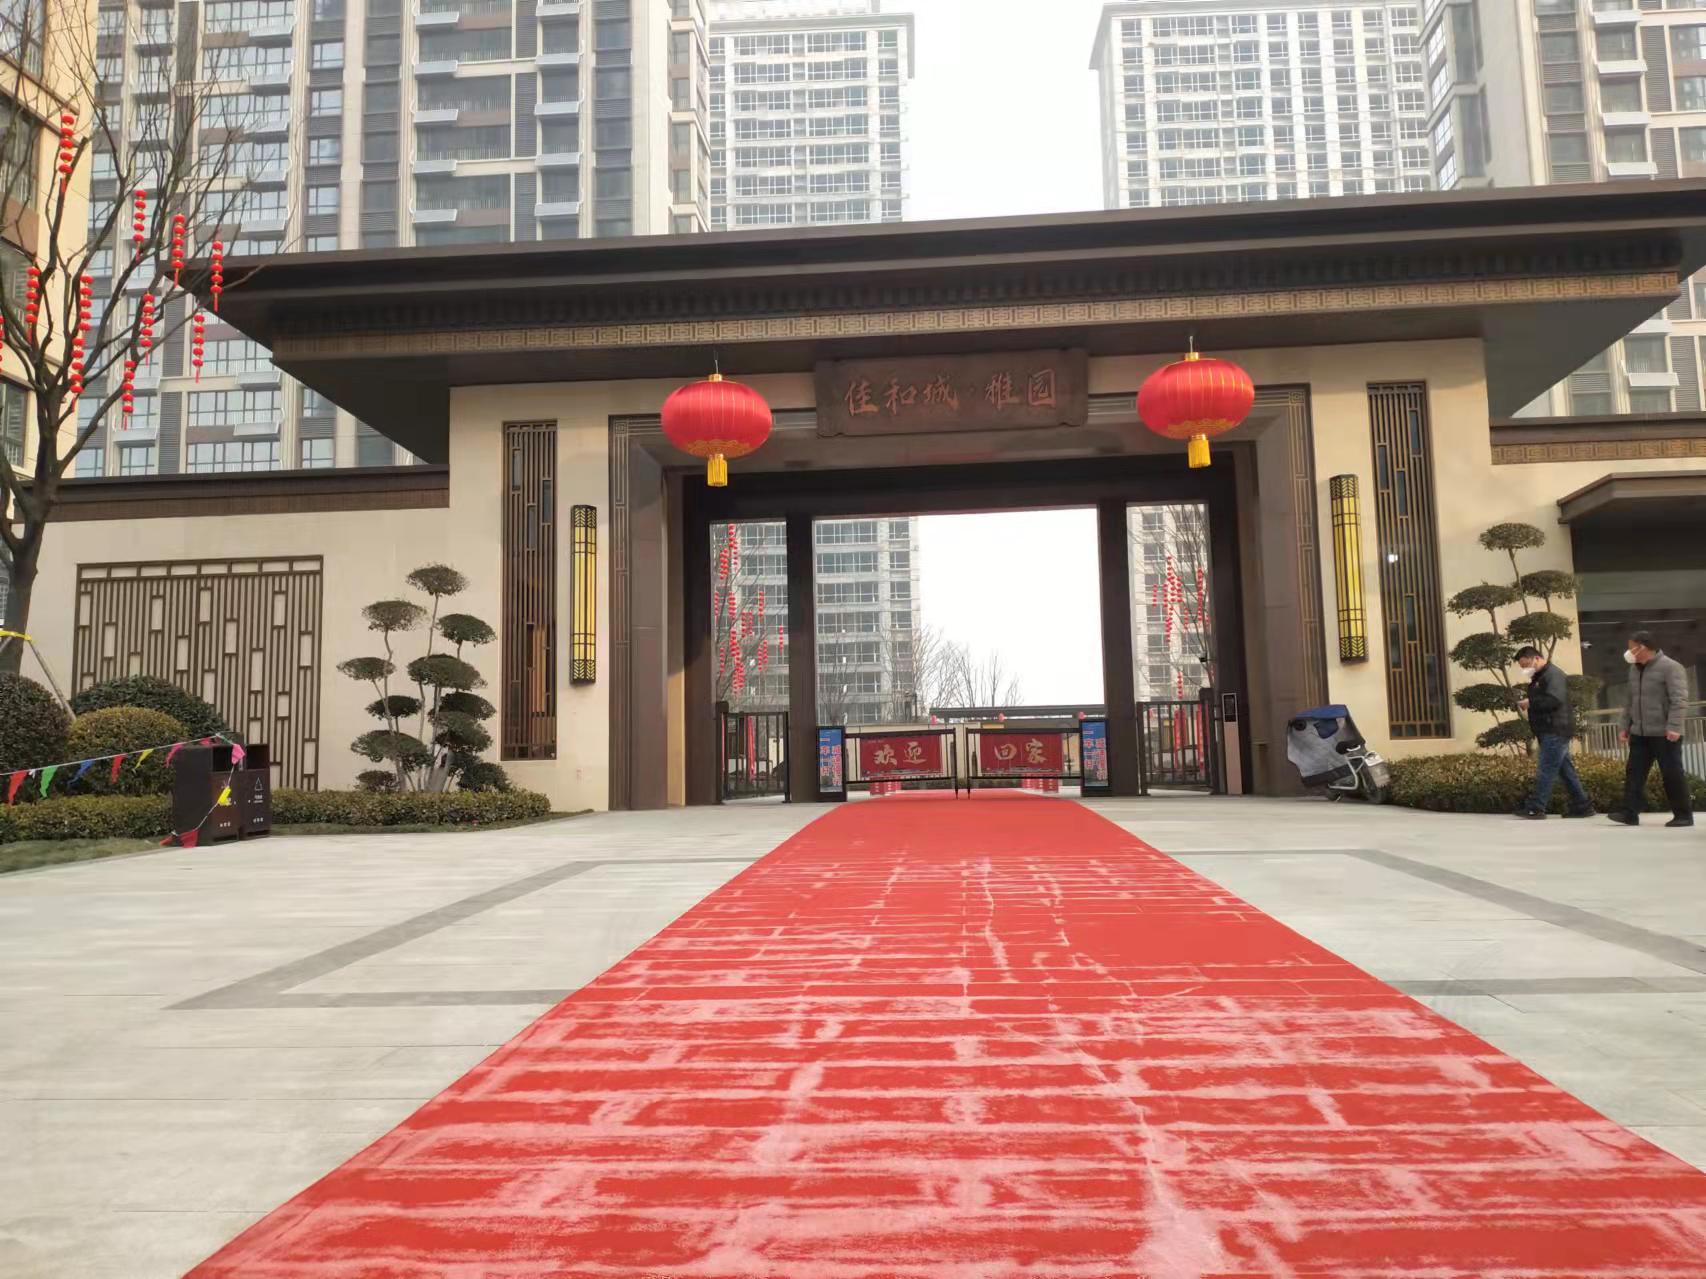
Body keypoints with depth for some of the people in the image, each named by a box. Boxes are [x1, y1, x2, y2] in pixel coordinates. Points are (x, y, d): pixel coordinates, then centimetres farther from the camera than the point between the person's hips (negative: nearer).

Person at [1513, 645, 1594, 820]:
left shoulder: (1553, 674, -13)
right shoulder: (1538, 677, 19)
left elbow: (1555, 700, -26)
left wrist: (1530, 703, -19)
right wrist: (1526, 704, 8)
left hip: (1556, 730, -10)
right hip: (1549, 731, 10)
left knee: (1546, 769, -9)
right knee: (1565, 768, 12)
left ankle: (1535, 808, -9)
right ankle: (1582, 805, 17)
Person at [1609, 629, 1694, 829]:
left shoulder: (1670, 667, -9)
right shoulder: (1635, 670, 15)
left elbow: (1679, 699, -16)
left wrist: (1673, 727, -24)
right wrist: (1626, 725, 18)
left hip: (1664, 734, -7)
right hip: (1639, 733, 7)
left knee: (1672, 774, -1)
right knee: (1634, 773, 2)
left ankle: (1683, 815, 8)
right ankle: (1630, 813, 1)